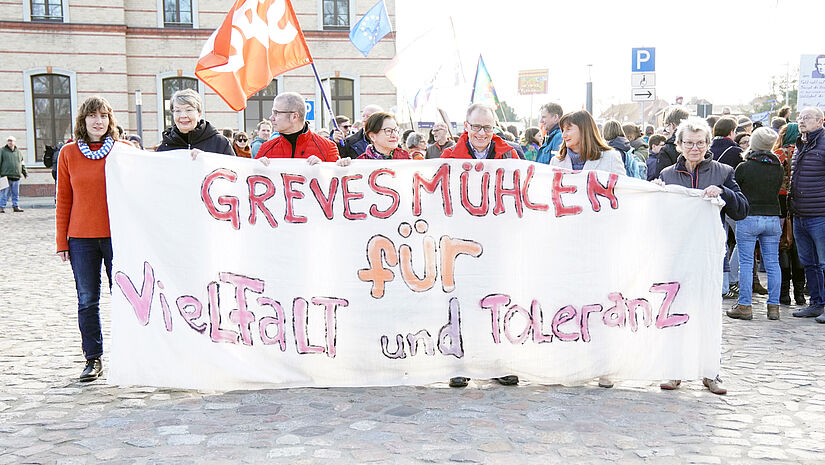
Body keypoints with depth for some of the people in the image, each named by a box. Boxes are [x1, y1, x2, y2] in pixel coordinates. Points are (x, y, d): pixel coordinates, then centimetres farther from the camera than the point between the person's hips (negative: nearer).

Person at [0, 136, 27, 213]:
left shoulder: (18, 152, 16)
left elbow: (22, 164, 22)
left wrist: (25, 173, 17)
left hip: (16, 176, 4)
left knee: (16, 193, 7)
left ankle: (15, 206, 14)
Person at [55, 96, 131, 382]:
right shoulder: (68, 153, 5)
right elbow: (63, 200, 7)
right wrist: (61, 241, 4)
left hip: (118, 236, -1)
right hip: (81, 238, 1)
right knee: (87, 301, 6)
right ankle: (93, 359, 17)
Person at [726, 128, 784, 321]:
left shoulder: (744, 168, -10)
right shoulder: (778, 168, 3)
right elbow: (776, 191, 13)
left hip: (748, 218, -4)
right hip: (773, 218, 4)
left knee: (746, 263, 0)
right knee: (773, 263, 7)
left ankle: (745, 306, 1)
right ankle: (773, 306, 10)